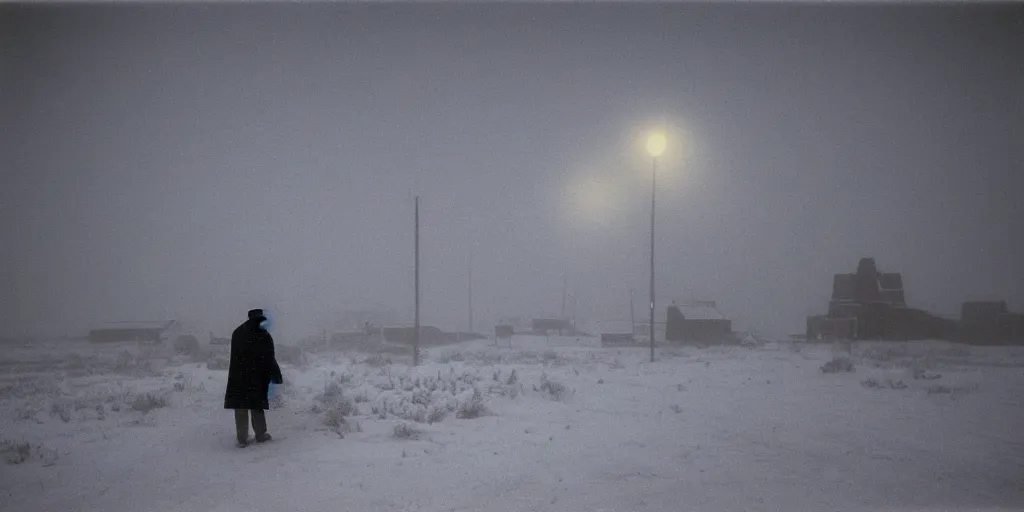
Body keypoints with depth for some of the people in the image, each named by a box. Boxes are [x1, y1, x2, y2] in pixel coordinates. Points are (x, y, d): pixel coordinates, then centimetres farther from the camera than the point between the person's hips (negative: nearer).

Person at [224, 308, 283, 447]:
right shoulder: (264, 337, -11)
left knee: (240, 408, 4)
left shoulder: (237, 333, 6)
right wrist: (278, 377, -2)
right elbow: (270, 360, -10)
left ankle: (242, 439, 4)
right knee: (257, 407, 9)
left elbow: (236, 356, 11)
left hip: (237, 378, 3)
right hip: (257, 378, -3)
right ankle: (260, 435, 17)